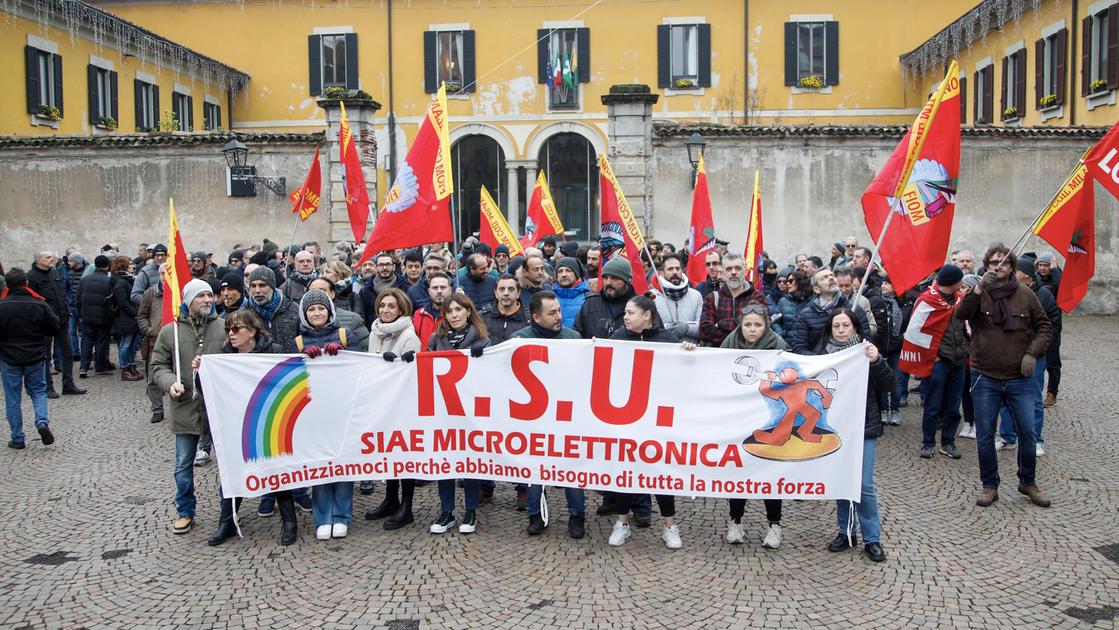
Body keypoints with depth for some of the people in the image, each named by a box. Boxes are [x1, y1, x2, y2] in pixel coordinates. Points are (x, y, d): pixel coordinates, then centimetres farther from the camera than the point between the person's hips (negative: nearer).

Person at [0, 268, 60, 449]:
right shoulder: (39, 304, -7)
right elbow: (55, 328, -1)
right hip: (36, 358, 1)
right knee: (38, 391, 17)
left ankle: (17, 438, 12)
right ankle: (42, 421, -8)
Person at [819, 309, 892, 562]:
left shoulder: (866, 351, -2)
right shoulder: (822, 353, 1)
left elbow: (888, 385, -7)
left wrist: (877, 361, -22)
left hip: (864, 427, -2)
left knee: (864, 485, -1)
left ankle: (872, 539, 11)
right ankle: (846, 532, 25)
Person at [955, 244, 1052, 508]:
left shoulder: (1025, 295, 3)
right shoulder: (978, 294, -2)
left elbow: (1044, 326, 10)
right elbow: (960, 313, -21)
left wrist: (1033, 353, -4)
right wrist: (979, 288, -33)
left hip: (1019, 378, 1)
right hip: (985, 379, -1)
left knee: (1027, 433, 6)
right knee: (985, 435, 5)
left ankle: (1028, 482, 27)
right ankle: (989, 486, 19)